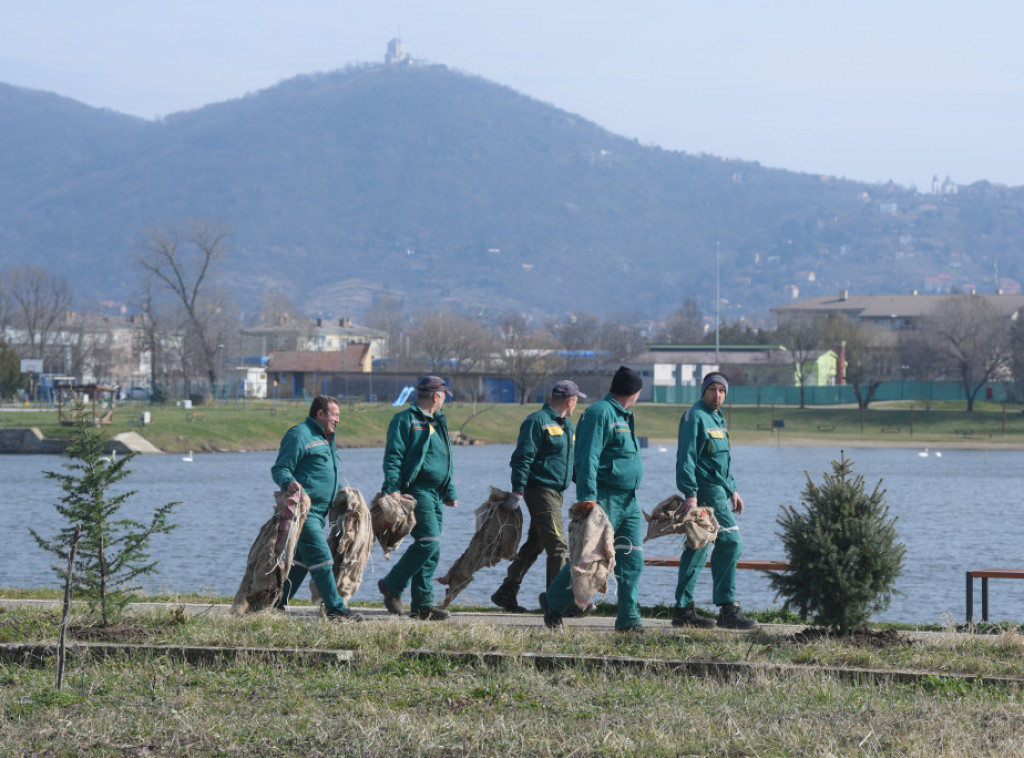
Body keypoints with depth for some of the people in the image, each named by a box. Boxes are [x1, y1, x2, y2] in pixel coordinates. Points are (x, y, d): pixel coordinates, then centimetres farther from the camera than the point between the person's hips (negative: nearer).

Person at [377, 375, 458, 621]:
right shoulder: (405, 420, -4)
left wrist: (450, 492, 27)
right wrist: (393, 488, -21)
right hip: (416, 490, -9)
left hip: (435, 495, 9)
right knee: (429, 541, -19)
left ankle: (422, 605, 7)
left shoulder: (437, 423, 23)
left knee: (432, 553, 5)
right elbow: (393, 456, -11)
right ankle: (392, 585, -7)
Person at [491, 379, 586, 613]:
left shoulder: (568, 426, 20)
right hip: (540, 490, -10)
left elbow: (575, 461, 28)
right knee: (557, 544, -13)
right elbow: (523, 458, -14)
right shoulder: (538, 421, -9)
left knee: (534, 545, 12)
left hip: (555, 493, 10)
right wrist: (517, 491, -20)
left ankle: (506, 593, 19)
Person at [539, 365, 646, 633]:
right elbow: (588, 457, -19)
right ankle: (553, 602, 13)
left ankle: (629, 619, 1)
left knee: (632, 560, 1)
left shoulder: (623, 417, 20)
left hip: (628, 502, 9)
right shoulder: (600, 413, -11)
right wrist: (587, 495, -26)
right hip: (604, 499, -9)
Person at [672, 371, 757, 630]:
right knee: (730, 542, -12)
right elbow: (686, 456, -17)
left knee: (698, 548, 9)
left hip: (718, 489, 10)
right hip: (707, 490, -10)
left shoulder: (717, 419, 20)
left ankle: (683, 609, 10)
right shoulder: (695, 416, -10)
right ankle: (728, 610, -10)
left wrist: (732, 490, 25)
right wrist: (690, 493, -23)